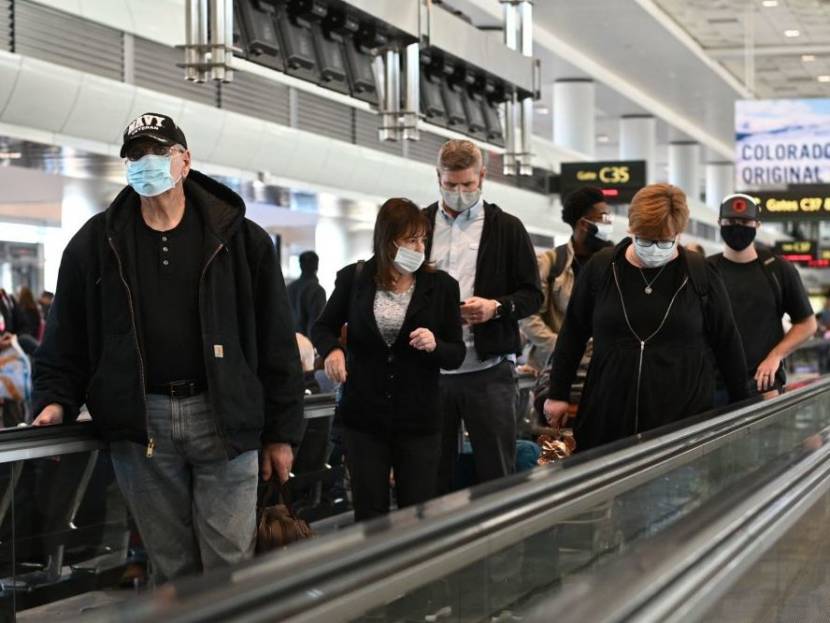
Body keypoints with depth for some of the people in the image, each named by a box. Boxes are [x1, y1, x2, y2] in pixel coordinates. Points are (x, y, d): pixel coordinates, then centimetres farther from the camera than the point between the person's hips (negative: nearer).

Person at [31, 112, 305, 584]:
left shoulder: (239, 238, 4)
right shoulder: (97, 243, 8)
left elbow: (276, 341, 4)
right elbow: (67, 334, 15)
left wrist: (281, 431, 2)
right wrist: (57, 399, 0)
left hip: (222, 417, -1)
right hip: (141, 422, 1)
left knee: (230, 566, -1)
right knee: (171, 567, 7)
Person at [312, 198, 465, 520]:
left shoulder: (441, 285, -1)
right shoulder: (354, 278, -1)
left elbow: (457, 355, 3)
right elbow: (323, 327, 13)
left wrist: (435, 345, -19)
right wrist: (332, 349, -9)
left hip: (419, 420, 0)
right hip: (364, 417, 0)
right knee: (369, 513, 6)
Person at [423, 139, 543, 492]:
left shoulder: (507, 228, 4)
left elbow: (532, 296, 4)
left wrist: (497, 307, -15)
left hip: (488, 370, -2)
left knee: (497, 472, 1)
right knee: (434, 472, 9)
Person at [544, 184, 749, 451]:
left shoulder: (700, 274, 0)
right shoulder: (601, 267, 3)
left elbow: (727, 342, 8)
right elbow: (573, 334, 12)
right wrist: (557, 394, 11)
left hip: (683, 419, -1)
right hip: (607, 416, 2)